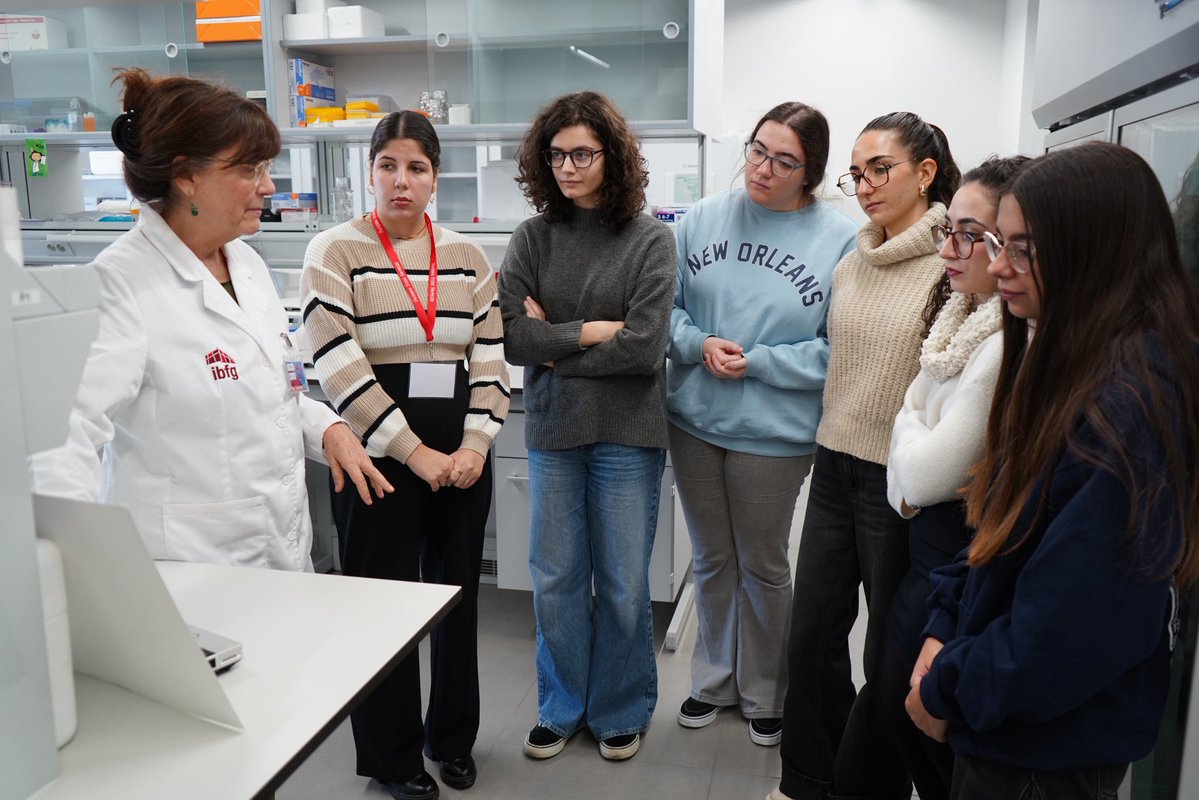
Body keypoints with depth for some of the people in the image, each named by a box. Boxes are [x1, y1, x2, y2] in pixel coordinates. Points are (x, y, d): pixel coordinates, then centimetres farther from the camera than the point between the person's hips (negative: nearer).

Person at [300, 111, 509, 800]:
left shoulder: (467, 255, 9)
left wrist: (476, 442, -8)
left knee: (459, 591, 14)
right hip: (380, 452, -4)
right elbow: (342, 366, -12)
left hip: (463, 454, 4)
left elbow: (491, 355, 6)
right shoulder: (335, 251, -4)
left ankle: (453, 736, 35)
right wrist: (416, 453, -15)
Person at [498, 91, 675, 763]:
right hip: (553, 430, 3)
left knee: (623, 584, 10)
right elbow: (511, 335, -9)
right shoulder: (533, 238, 2)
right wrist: (594, 331, -11)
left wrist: (554, 343, -10)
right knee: (556, 580, 13)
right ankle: (562, 706, 35)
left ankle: (621, 710, 33)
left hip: (628, 432, -2)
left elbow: (645, 346, -16)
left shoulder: (650, 238, -6)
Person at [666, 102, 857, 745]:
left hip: (774, 432, -3)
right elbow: (666, 304, 5)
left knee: (763, 566, 14)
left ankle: (763, 693, 37)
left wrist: (755, 362, -16)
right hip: (694, 420, 3)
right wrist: (700, 345, -14)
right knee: (710, 559, 19)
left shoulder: (841, 240, -9)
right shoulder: (704, 218, 1)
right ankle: (713, 679, 40)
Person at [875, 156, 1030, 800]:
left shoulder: (1010, 345, -26)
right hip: (930, 547, 9)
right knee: (895, 707, 22)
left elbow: (926, 473, -24)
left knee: (933, 735, 10)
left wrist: (907, 420, -5)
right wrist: (907, 490, -8)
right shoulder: (966, 317, 5)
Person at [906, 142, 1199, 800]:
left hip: (1064, 732, -8)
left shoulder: (1130, 404, -27)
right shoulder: (1066, 364, 2)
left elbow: (1066, 627, -27)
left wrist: (949, 690, -13)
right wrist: (944, 629, -1)